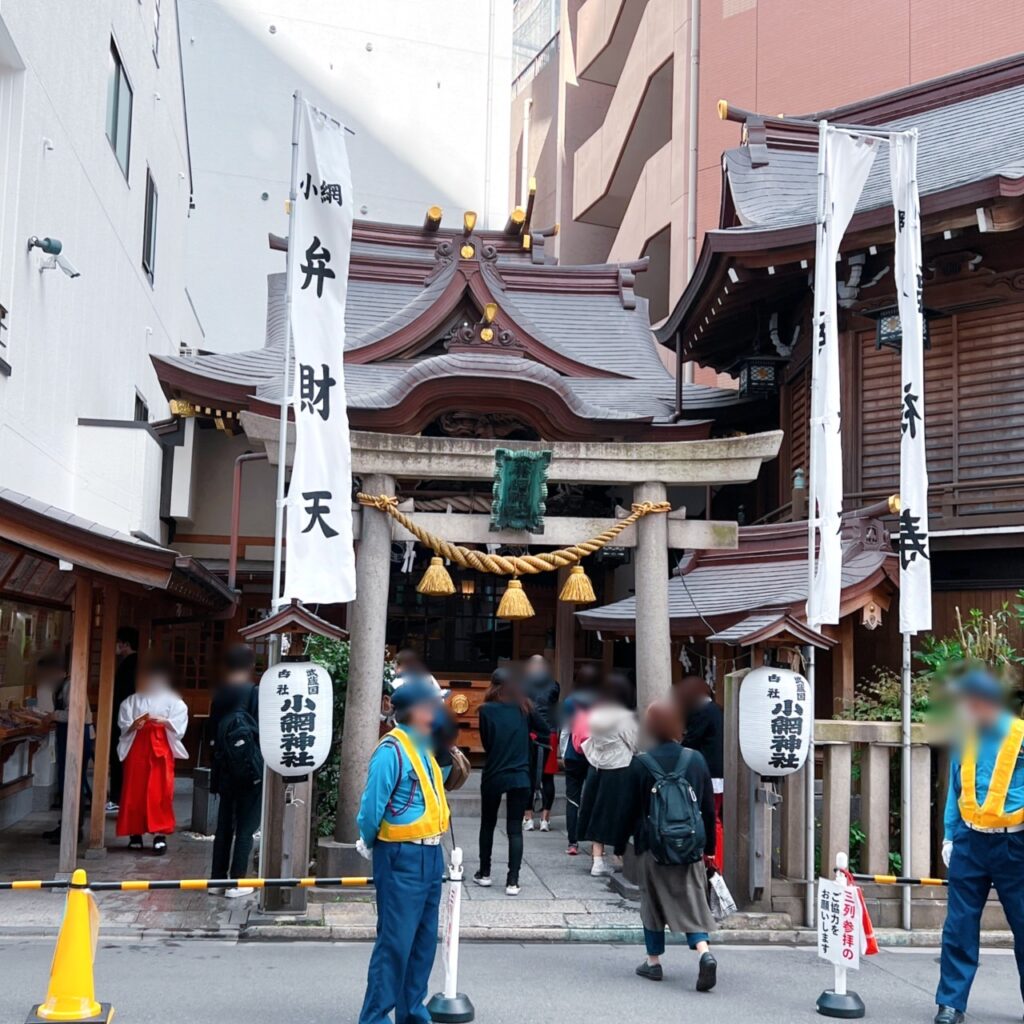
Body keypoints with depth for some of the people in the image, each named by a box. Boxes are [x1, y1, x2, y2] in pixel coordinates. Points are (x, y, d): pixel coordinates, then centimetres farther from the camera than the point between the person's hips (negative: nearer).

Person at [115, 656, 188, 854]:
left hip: (162, 750, -1)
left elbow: (179, 726, -3)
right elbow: (122, 725, 0)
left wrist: (161, 720, -19)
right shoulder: (132, 701, 7)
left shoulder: (174, 701, 5)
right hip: (137, 750, 1)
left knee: (160, 793, -6)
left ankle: (160, 834, -4)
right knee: (134, 792, 2)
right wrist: (133, 725, -20)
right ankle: (135, 833, 12)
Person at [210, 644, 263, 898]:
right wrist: (263, 764, -1)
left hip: (225, 768, 5)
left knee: (224, 824, 14)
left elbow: (213, 731, 8)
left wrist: (220, 760, 16)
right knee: (246, 825, 2)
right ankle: (237, 882, 2)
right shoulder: (255, 693, -11)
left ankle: (217, 878, 19)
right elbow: (262, 731, -11)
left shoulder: (219, 695, 4)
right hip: (251, 767, -5)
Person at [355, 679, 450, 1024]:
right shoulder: (391, 750, -17)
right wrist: (372, 845, -3)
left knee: (424, 941, 14)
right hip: (402, 857, -9)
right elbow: (371, 806, -17)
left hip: (430, 855, 9)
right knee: (395, 943, -5)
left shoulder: (425, 749, 10)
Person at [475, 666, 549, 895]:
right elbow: (542, 728, 10)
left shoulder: (487, 710, -8)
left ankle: (484, 873, 27)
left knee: (487, 824, 18)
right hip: (520, 777, 1)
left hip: (494, 776, -1)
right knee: (515, 829, 4)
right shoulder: (524, 708, -2)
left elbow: (485, 743, -2)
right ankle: (512, 881, -2)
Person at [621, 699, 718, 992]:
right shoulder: (696, 760, 0)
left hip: (653, 849, -2)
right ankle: (705, 953, -12)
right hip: (691, 849, 2)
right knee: (693, 903, 8)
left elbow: (628, 811, -4)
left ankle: (653, 962, 21)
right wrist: (709, 847, 15)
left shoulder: (640, 764, -8)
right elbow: (709, 809, 6)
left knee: (654, 904, 14)